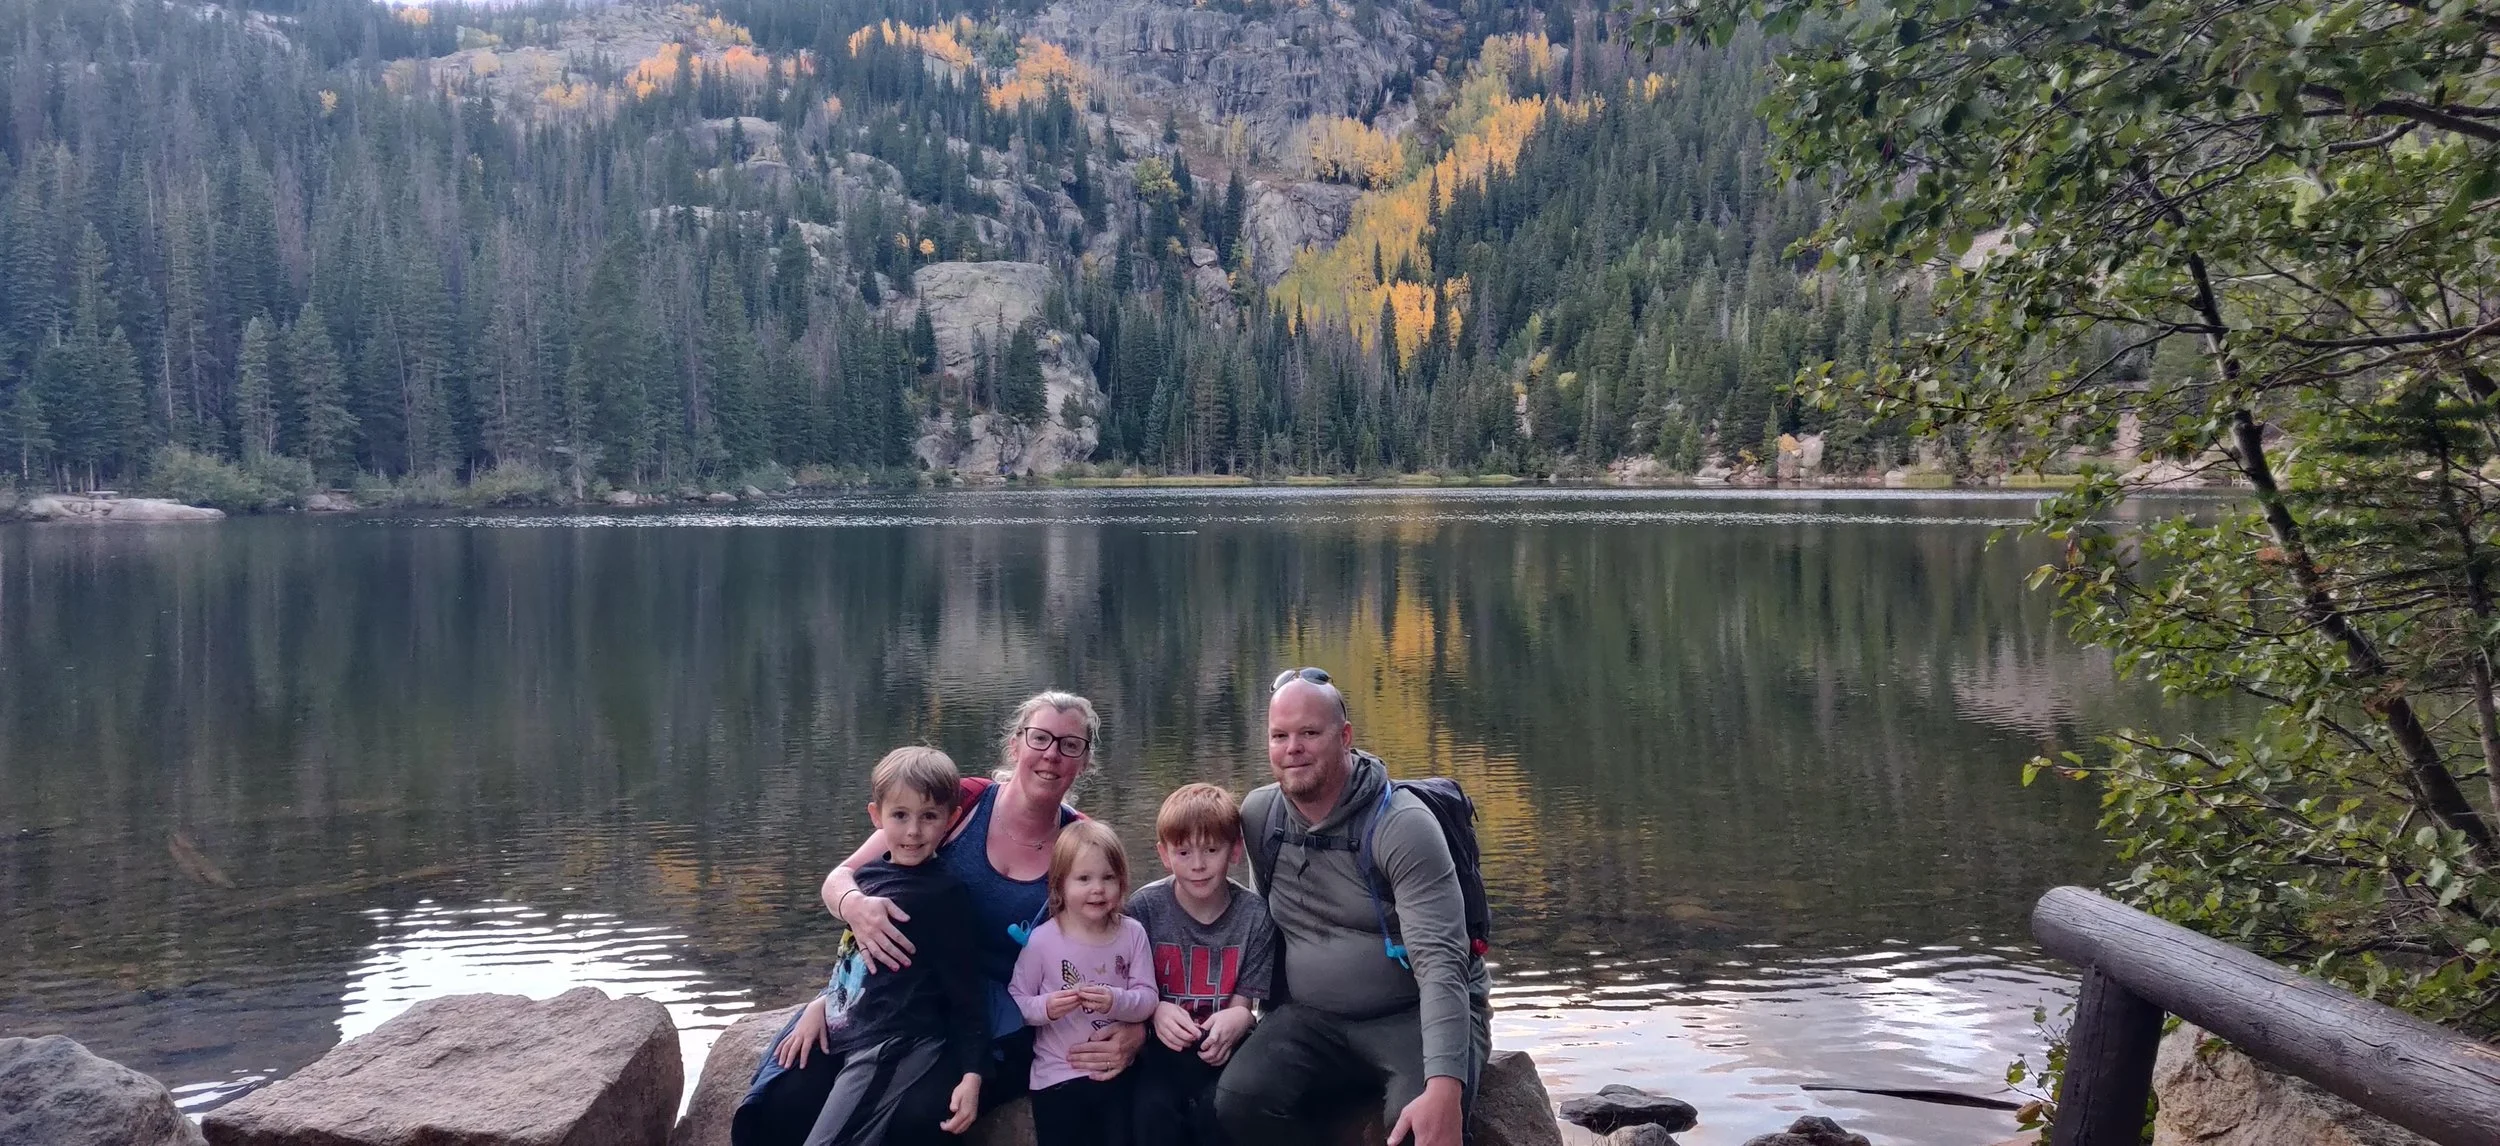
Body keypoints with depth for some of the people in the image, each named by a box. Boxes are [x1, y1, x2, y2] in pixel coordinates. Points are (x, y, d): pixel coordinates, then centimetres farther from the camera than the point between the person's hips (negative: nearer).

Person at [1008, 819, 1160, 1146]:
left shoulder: (1132, 934, -6)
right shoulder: (1041, 940, -13)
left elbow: (1147, 999, -6)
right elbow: (1015, 1002, -8)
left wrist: (1116, 1001, -25)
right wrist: (1046, 1007, -27)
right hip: (1059, 1078, -2)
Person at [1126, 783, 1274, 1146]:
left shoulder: (1254, 915, -5)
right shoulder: (1145, 907, -6)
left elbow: (1243, 1004, -3)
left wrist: (1234, 1021, -27)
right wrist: (1157, 1011, -25)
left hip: (1220, 1046, 0)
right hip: (1164, 1045, 0)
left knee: (1217, 1107, -28)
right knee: (1154, 1107, -29)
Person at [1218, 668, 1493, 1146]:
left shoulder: (1402, 825, -16)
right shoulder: (1258, 814, 1)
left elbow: (1439, 963, -24)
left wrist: (1443, 1086, -37)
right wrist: (1275, 1032, 14)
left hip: (1418, 1015, -5)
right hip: (1315, 1019, 5)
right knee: (1239, 1100, -23)